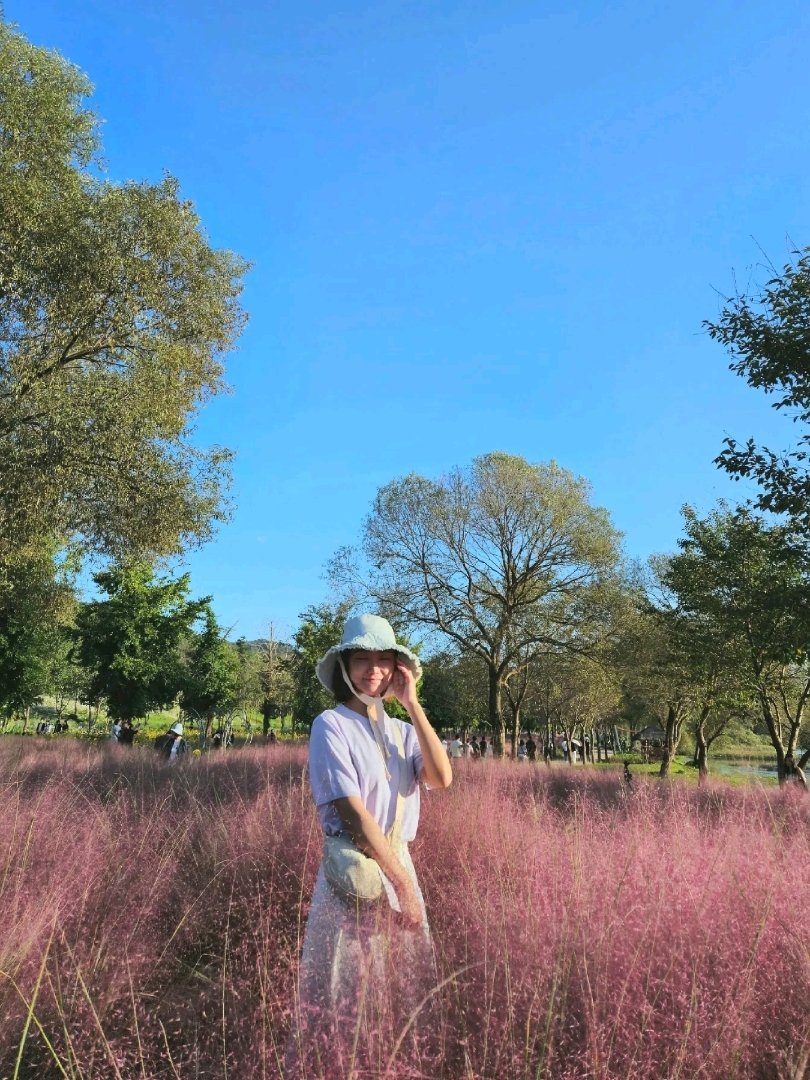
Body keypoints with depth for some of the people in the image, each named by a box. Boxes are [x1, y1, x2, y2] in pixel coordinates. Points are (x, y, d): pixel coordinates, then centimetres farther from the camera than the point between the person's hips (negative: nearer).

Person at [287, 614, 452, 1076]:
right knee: (346, 999, 4)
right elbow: (354, 813, -17)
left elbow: (442, 778, -11)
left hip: (399, 865, 6)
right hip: (354, 872, -6)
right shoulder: (331, 726, -12)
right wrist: (404, 883, -15)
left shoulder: (401, 730, 7)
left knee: (402, 992, 16)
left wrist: (412, 703, -11)